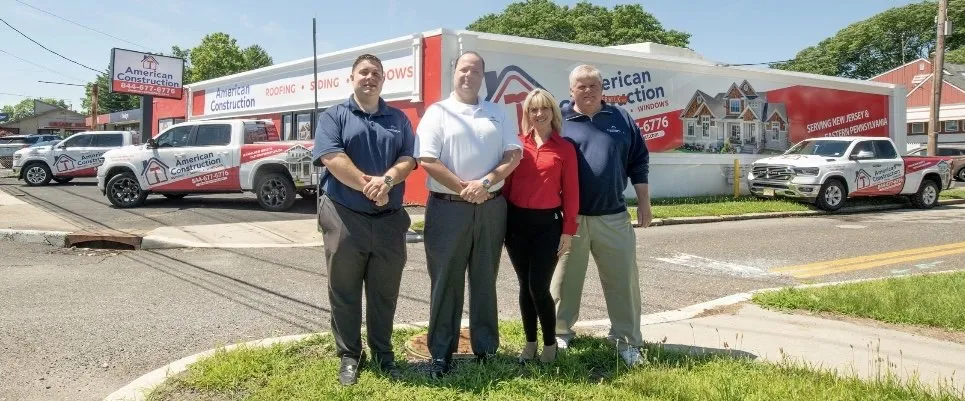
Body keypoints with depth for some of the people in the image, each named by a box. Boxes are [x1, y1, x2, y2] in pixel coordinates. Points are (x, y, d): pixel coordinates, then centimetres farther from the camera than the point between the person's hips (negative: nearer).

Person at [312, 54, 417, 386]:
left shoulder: (398, 119, 13)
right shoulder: (334, 116, 3)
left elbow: (409, 158, 3)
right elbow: (331, 157, -12)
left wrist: (387, 180, -17)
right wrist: (367, 185, -19)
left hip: (389, 219, 3)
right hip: (344, 216, -2)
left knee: (385, 292, 10)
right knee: (344, 291, 6)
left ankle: (383, 353, 24)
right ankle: (349, 356, 19)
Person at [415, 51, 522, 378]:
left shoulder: (498, 114, 11)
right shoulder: (437, 113, 1)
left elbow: (513, 155, 4)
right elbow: (427, 160, -9)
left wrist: (485, 183, -12)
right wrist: (464, 189, -13)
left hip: (492, 207, 3)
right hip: (448, 207, -3)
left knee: (485, 280, 11)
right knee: (446, 282, 2)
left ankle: (486, 348, 22)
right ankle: (441, 354, 11)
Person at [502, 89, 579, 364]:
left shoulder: (565, 149, 0)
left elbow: (571, 192, 0)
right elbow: (506, 183, 6)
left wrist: (568, 230, -4)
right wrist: (500, 221, 2)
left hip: (548, 223, -2)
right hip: (517, 222, 2)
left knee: (539, 286, -5)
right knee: (525, 285, 10)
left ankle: (550, 344, 15)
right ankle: (530, 343, 24)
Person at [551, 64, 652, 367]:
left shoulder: (621, 120, 7)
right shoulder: (559, 120, -1)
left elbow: (638, 163, 12)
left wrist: (644, 203, 9)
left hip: (613, 217, 2)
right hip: (570, 217, -2)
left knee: (623, 279, 4)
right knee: (565, 278, 10)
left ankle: (627, 340, 14)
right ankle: (560, 331, 26)